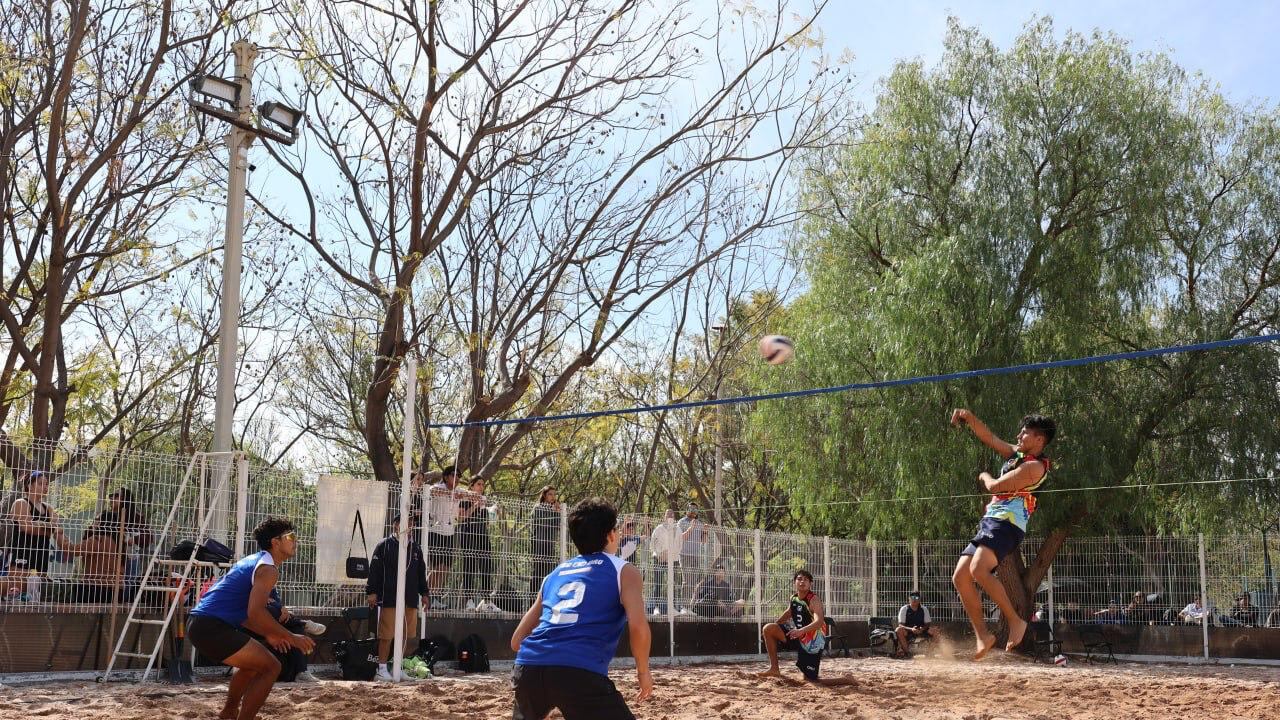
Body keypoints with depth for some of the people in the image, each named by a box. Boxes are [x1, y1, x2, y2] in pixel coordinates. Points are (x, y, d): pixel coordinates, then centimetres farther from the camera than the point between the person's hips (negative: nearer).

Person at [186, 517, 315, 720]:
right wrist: (292, 638, -15)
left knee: (254, 660, 30)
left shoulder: (254, 561, 20)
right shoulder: (268, 569, -10)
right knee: (270, 667, -8)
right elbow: (255, 613, -23)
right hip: (212, 628, -10)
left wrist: (267, 634, 25)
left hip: (200, 623, 10)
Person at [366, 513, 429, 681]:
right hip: (389, 599, -5)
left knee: (405, 635, 7)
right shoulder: (384, 546, -1)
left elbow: (421, 572, 22)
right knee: (386, 635, -4)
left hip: (410, 599, 5)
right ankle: (382, 668, 5)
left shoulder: (415, 548, 16)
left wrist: (424, 593, 18)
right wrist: (371, 592, -11)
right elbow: (374, 570, -5)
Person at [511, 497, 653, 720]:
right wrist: (643, 671, 11)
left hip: (528, 666, 6)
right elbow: (638, 626, -4)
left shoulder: (556, 573, 28)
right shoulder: (623, 570, 13)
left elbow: (517, 640, 27)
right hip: (580, 672, -6)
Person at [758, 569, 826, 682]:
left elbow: (819, 622, -37)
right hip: (797, 636, 6)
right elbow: (788, 613, 24)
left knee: (810, 680, -8)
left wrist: (802, 630, -52)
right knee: (768, 629, -7)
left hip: (812, 643, -6)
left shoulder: (814, 600, -20)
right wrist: (775, 624, 13)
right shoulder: (793, 598, 1)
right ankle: (774, 669, -2)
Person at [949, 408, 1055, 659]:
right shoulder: (1016, 454, 18)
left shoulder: (1034, 466, -9)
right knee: (960, 577, 0)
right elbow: (989, 438, 24)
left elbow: (995, 486, -12)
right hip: (989, 523, 10)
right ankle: (983, 635, 5)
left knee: (978, 570, -31)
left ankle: (1015, 620, -19)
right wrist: (969, 418, 11)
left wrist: (985, 476, 9)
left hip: (1006, 524, -10)